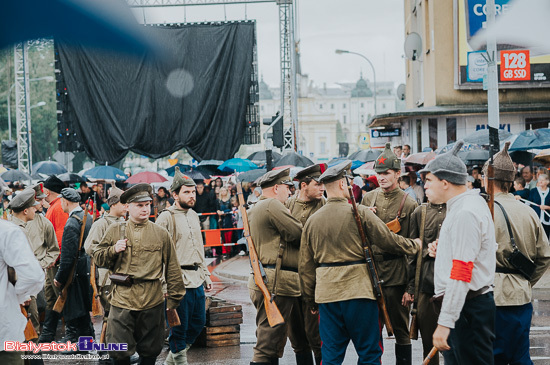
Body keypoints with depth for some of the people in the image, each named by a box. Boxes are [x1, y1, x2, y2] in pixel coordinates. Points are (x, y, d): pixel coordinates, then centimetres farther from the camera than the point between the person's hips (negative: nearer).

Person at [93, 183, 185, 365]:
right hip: (122, 301, 0)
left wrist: (174, 298, 9)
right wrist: (113, 250, -10)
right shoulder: (114, 231, 6)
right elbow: (98, 258, 10)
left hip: (153, 302, 1)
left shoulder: (161, 234, 5)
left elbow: (172, 268, 9)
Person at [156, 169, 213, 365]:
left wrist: (205, 274, 21)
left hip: (197, 279, 8)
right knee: (180, 327, 0)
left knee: (199, 321, 14)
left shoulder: (193, 215, 15)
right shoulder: (166, 218, -10)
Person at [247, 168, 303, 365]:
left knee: (274, 343, 15)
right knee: (268, 348, -9)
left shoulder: (255, 209, 22)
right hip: (276, 282, -11)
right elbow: (299, 234, -13)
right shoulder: (272, 205, -11)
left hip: (262, 280, 11)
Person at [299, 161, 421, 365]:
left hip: (326, 292, 4)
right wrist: (415, 245, 16)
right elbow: (389, 240, -2)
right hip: (358, 288, -4)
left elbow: (306, 266, 10)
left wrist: (310, 300, 20)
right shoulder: (359, 212, -7)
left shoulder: (312, 220, 6)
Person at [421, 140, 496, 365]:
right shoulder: (465, 205, 15)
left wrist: (445, 322, -24)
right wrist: (442, 251, 8)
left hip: (466, 310, -11)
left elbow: (461, 273, -23)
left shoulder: (465, 213, -18)